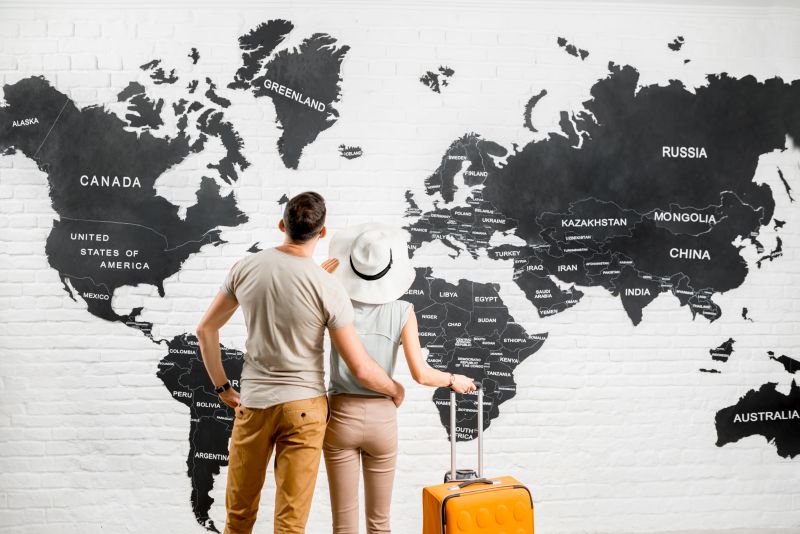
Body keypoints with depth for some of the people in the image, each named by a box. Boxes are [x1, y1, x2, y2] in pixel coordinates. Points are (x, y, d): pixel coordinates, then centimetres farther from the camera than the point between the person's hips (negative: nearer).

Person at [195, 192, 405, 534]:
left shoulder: (246, 268, -4)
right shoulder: (328, 288, -14)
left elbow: (205, 330, 6)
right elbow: (361, 369, -11)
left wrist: (222, 387, 15)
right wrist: (394, 389, 8)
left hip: (253, 403, 3)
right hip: (304, 406, -3)